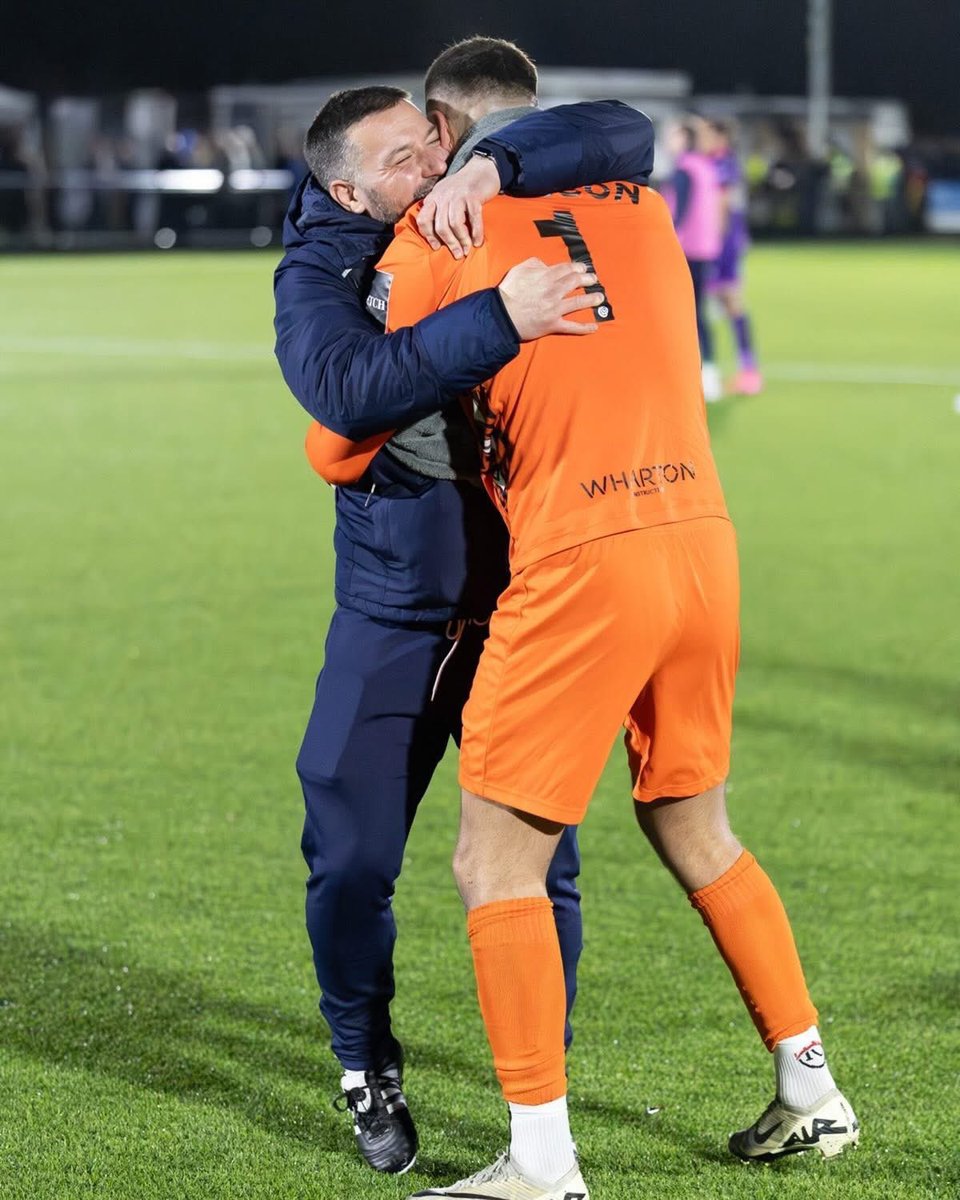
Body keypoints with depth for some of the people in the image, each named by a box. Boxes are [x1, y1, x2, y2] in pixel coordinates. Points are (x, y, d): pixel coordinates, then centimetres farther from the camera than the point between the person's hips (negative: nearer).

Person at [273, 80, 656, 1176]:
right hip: (390, 620, -1)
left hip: (523, 608, 1)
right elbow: (346, 387, -31)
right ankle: (368, 1073, 26)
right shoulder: (317, 278, -10)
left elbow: (625, 137, -13)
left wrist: (495, 164, -29)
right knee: (349, 859, 2)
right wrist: (498, 319, -42)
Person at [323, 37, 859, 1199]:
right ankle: (812, 1096, 27)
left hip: (578, 567, -6)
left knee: (496, 865, 1)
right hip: (702, 538, 6)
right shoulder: (634, 199, 13)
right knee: (697, 835, 22)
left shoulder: (432, 240, -2)